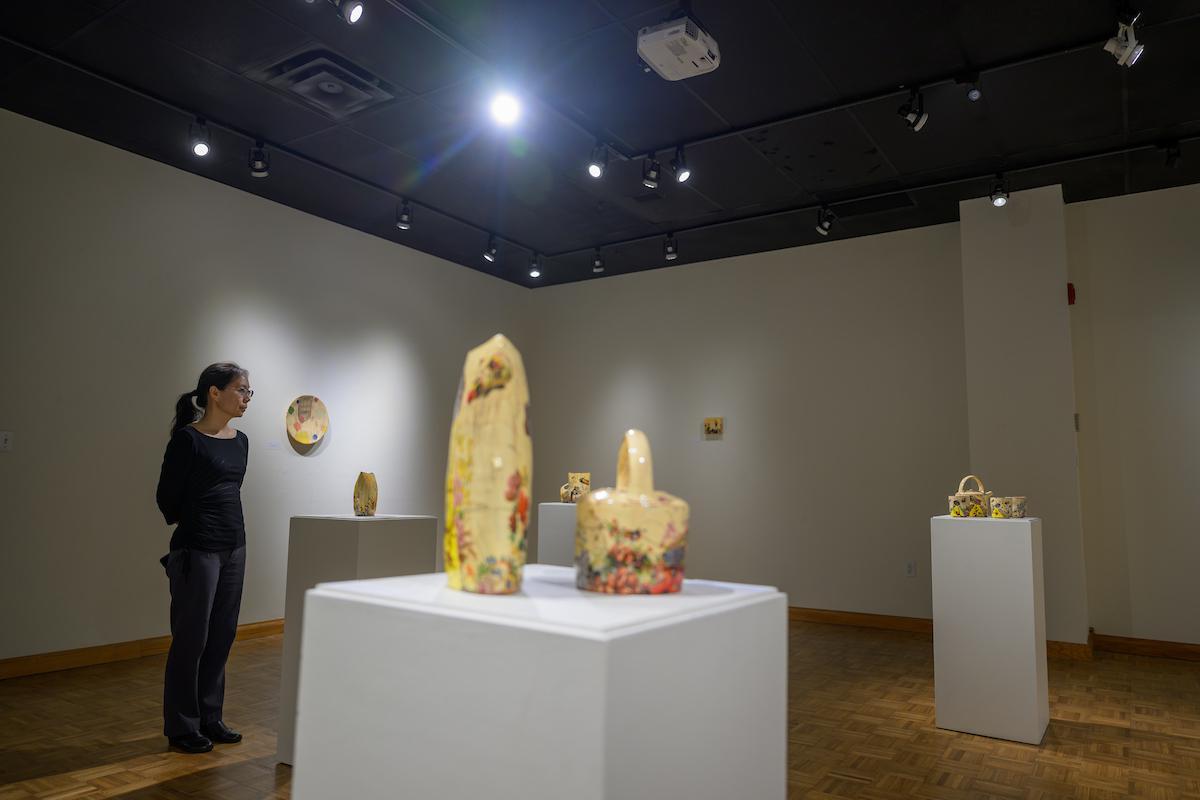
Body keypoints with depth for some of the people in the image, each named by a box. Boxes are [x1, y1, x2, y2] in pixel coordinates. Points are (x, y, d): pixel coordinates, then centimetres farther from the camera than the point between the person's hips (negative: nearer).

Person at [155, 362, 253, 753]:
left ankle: (210, 718, 26)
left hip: (234, 548, 7)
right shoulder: (188, 439, -12)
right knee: (191, 639, 4)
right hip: (197, 550, -7)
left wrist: (231, 530, 15)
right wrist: (191, 526, 8)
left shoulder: (240, 441, 8)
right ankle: (182, 726, 19)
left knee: (222, 637, 13)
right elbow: (167, 498, -6)